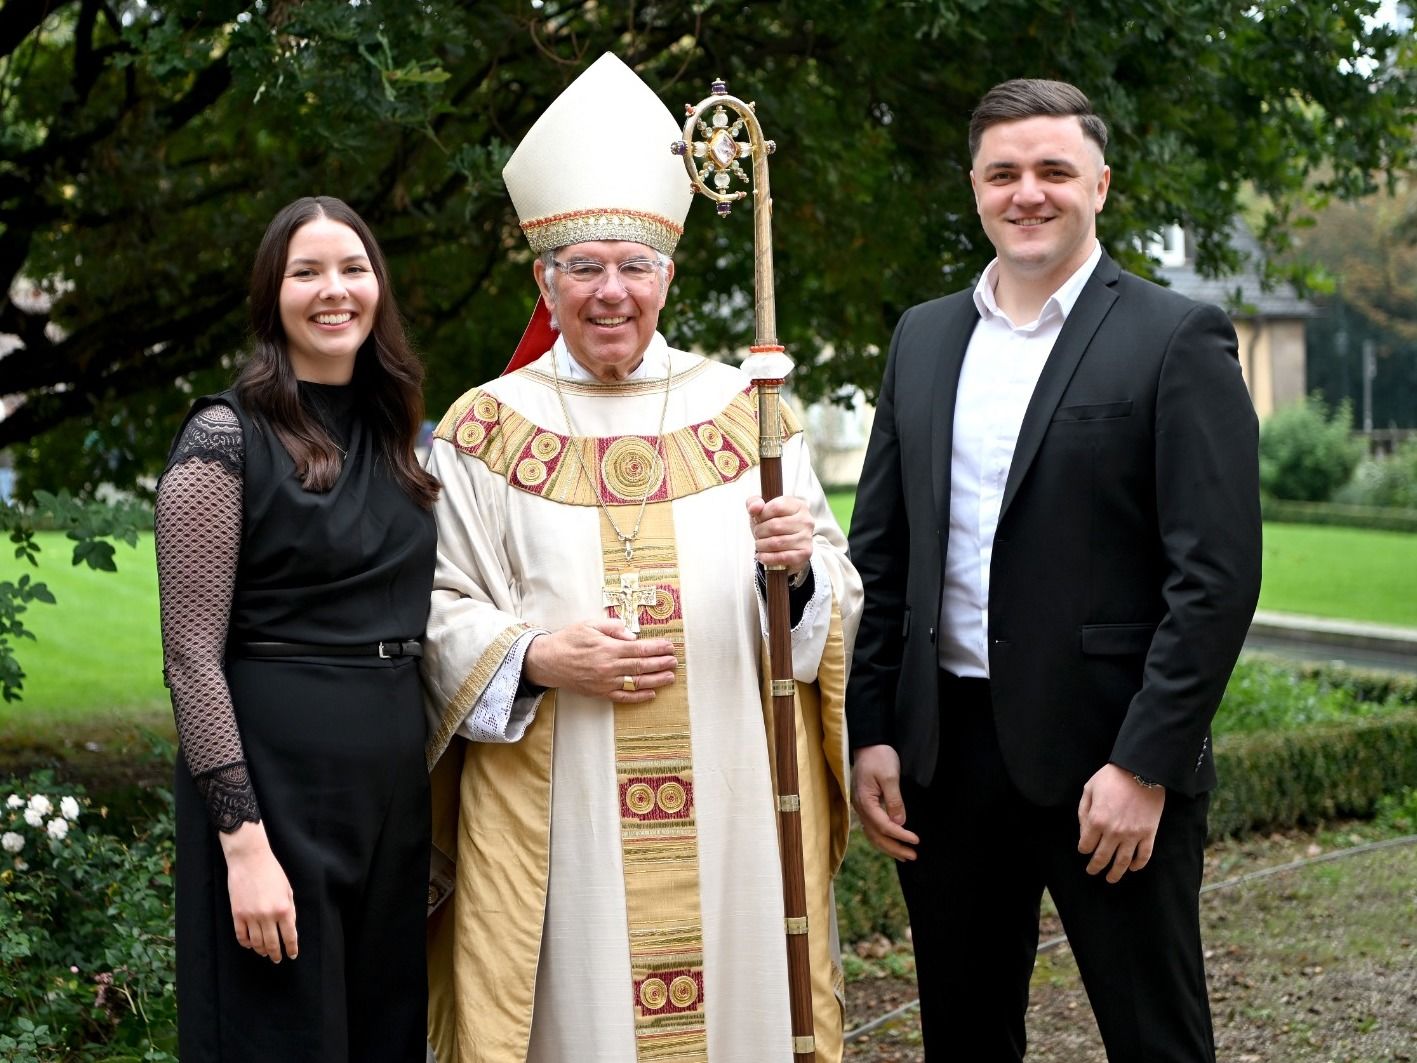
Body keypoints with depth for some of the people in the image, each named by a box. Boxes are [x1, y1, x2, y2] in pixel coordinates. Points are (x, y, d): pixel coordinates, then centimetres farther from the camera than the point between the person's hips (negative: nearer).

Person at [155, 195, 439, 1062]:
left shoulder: (395, 436, 11)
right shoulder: (227, 437, -8)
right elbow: (191, 656, -13)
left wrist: (429, 776, 9)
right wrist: (242, 840, -19)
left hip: (397, 780, 6)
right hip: (276, 773, -6)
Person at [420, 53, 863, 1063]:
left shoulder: (743, 409, 7)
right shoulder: (484, 431, 4)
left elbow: (839, 589, 8)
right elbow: (436, 609, 3)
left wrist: (801, 568, -14)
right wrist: (537, 659, -13)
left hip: (728, 803, 1)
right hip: (554, 808, -1)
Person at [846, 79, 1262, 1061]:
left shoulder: (1178, 341, -6)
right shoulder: (924, 337, 11)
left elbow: (1217, 574, -11)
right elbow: (881, 552, 12)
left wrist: (1144, 766, -16)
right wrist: (871, 731, 4)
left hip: (1110, 760, -5)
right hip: (944, 749, 5)